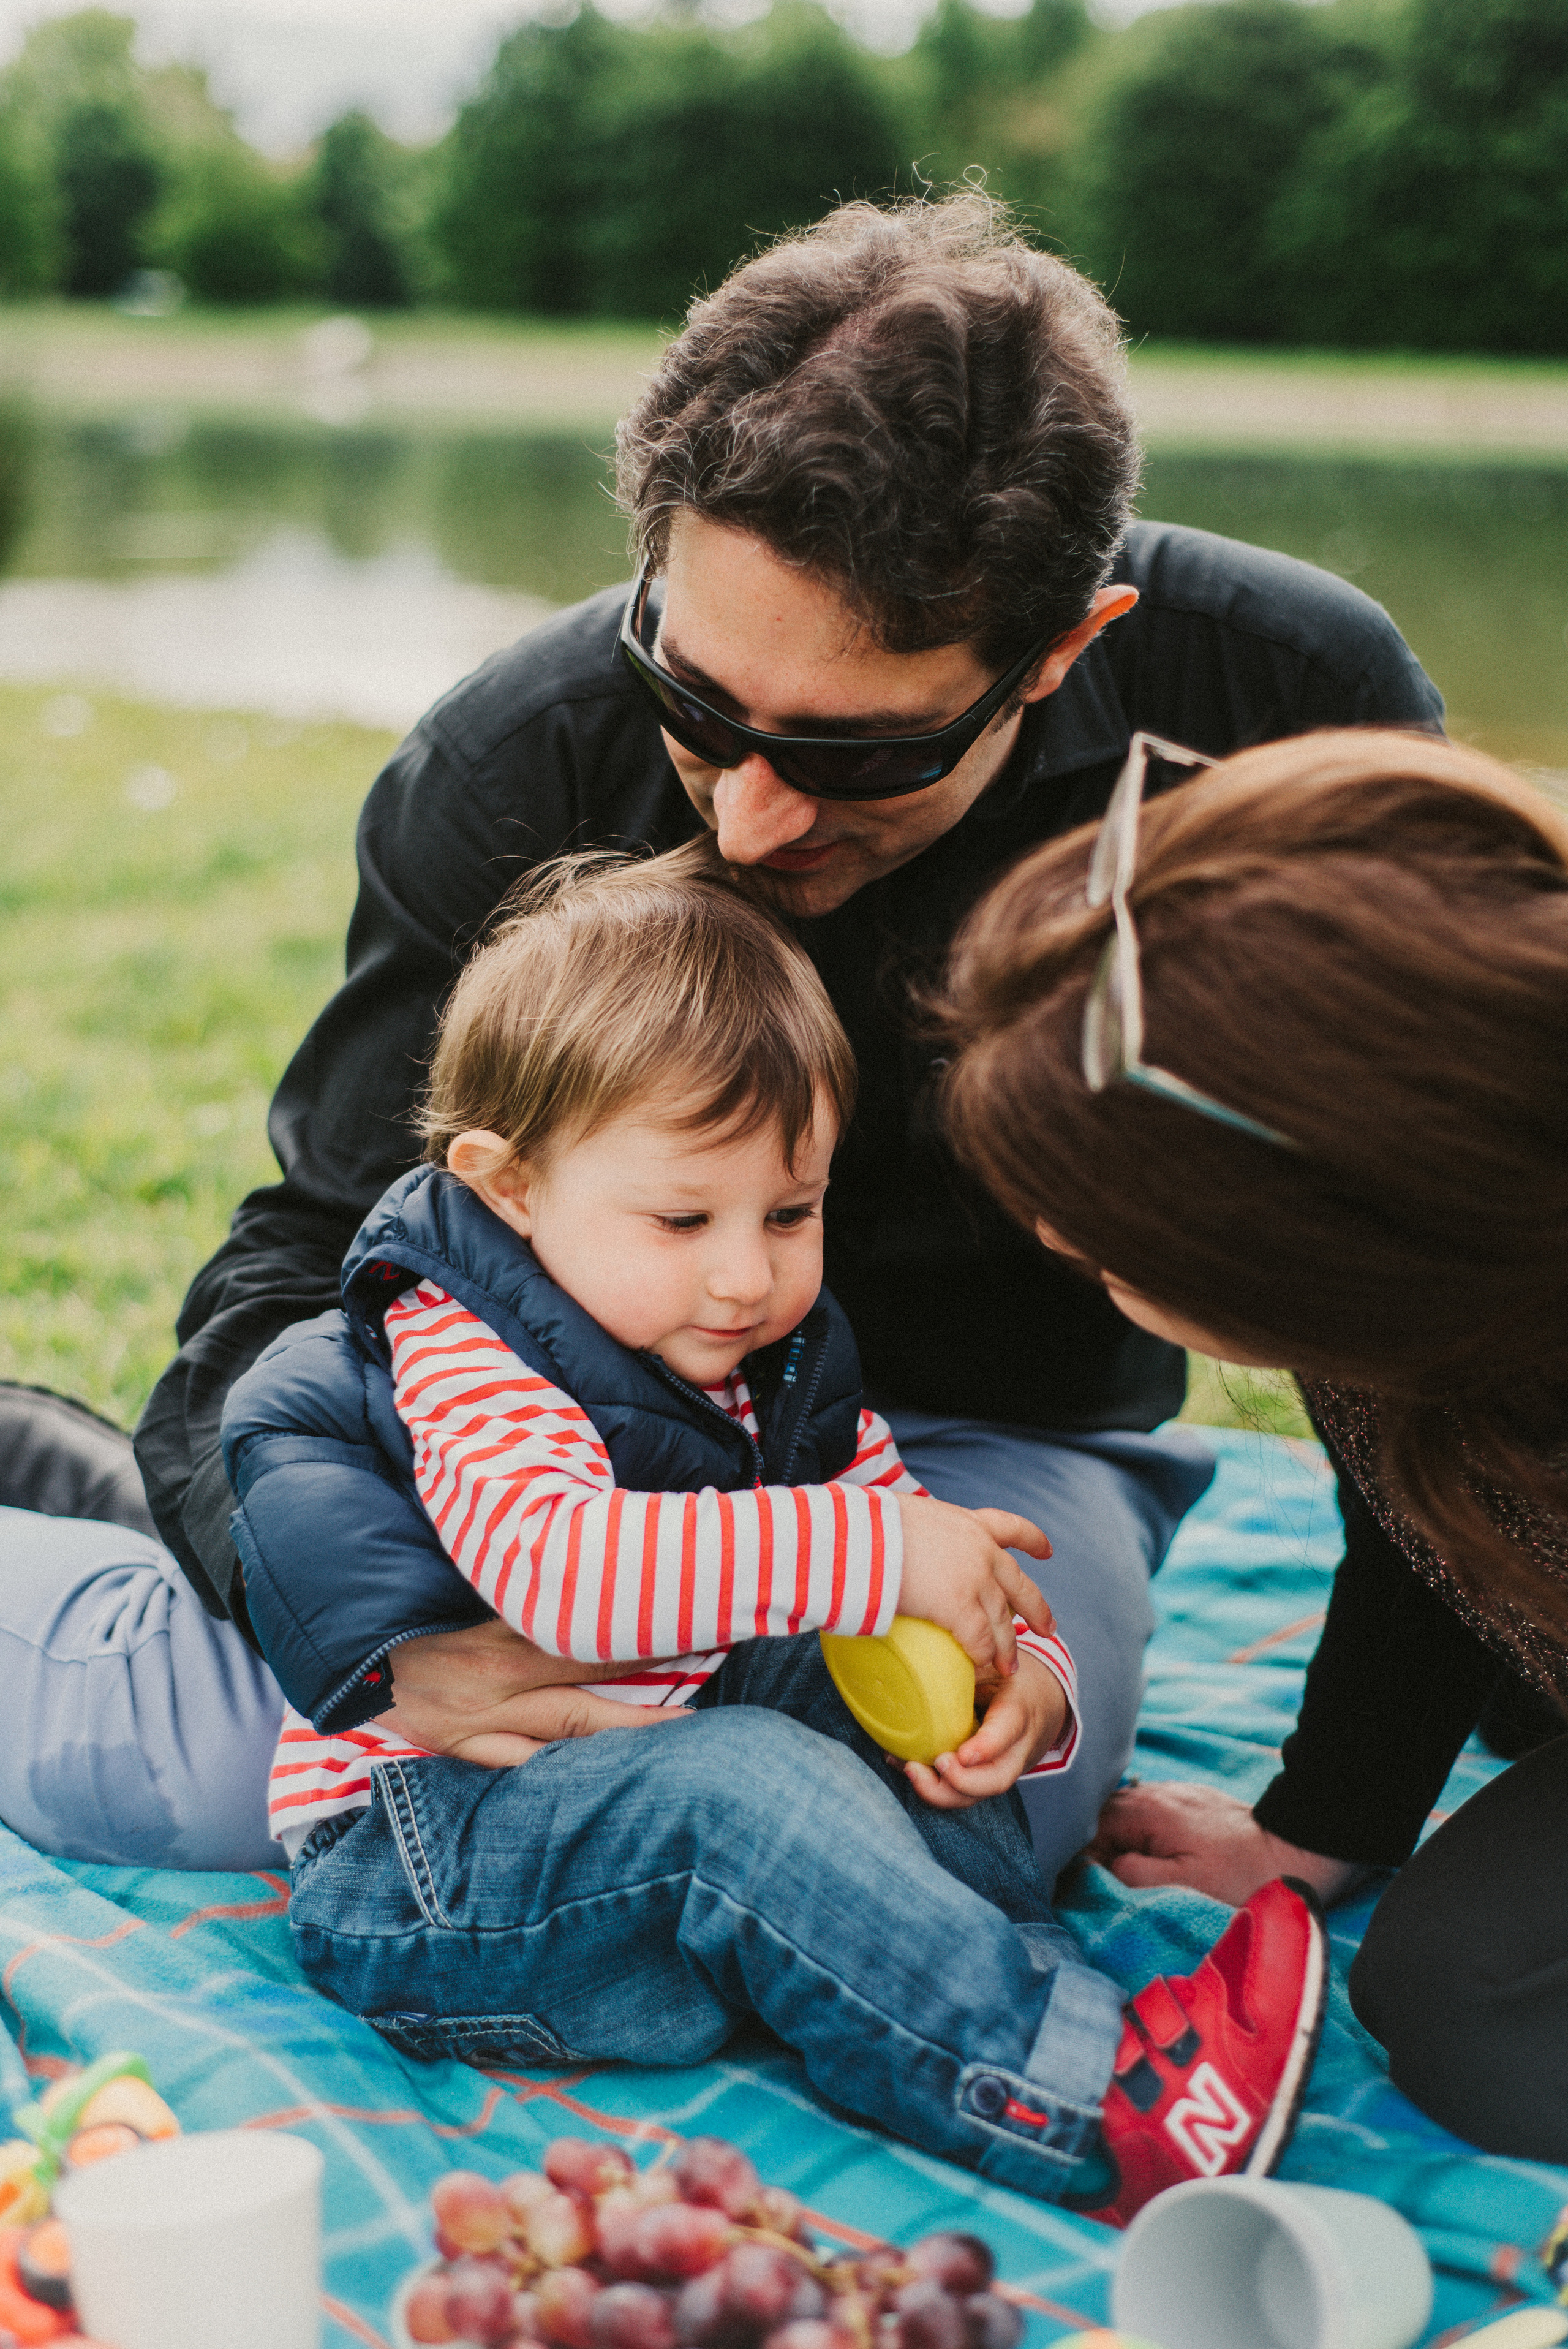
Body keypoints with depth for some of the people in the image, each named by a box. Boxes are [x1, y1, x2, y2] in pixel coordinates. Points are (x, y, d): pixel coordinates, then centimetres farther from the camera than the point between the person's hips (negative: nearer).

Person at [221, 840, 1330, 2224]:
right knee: (740, 1783, -32)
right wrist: (872, 1551, -39)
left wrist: (1027, 1688, -14)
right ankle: (1098, 2104, -37)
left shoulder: (785, 1371, 8)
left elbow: (963, 1579, 10)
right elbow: (558, 1567, -37)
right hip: (414, 1876, -7)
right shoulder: (463, 1367, -15)